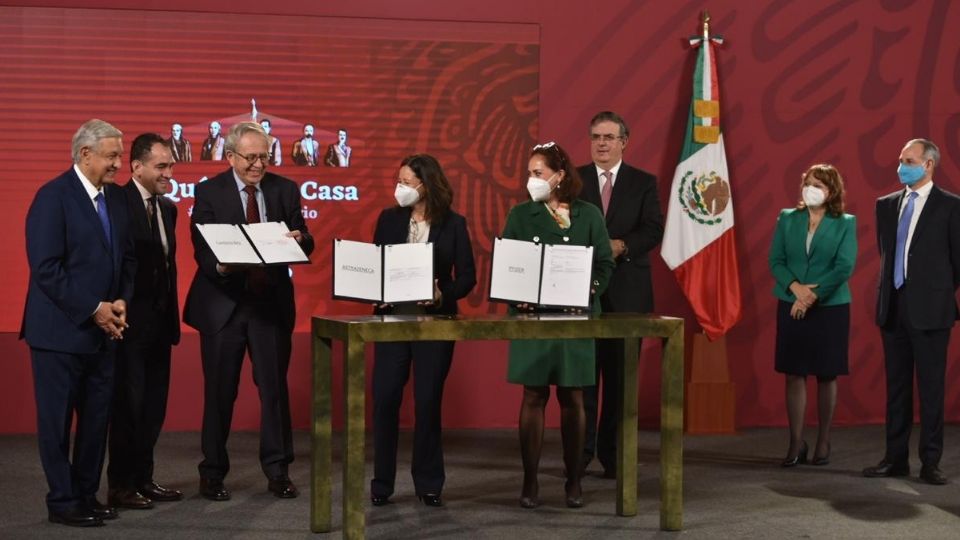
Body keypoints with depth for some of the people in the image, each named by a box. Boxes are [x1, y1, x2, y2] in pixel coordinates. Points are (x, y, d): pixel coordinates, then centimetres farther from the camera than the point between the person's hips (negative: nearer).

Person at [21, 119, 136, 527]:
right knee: (57, 419, 2)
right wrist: (93, 309, -17)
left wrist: (122, 301, -1)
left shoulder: (115, 198, 10)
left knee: (97, 417, 9)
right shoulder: (53, 197, -12)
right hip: (61, 329, -7)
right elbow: (45, 267, -17)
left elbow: (126, 257, 16)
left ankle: (87, 494, 20)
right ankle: (62, 502, 12)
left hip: (103, 328, 7)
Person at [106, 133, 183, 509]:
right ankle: (121, 486, 9)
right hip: (130, 322, -8)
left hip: (160, 322, 8)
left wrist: (172, 315, 13)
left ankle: (143, 478, 22)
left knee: (154, 405, 12)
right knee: (129, 404, 0)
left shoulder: (167, 208, 13)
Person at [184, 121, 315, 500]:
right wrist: (220, 267, -29)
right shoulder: (209, 192, -2)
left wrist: (299, 240, -19)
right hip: (223, 302, -2)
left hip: (272, 302, 2)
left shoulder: (285, 190, 5)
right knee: (219, 391, 5)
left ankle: (277, 470, 16)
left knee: (275, 387, 4)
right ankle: (213, 473, 17)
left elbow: (305, 243, 5)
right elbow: (202, 250, -8)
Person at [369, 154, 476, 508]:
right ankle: (382, 484, 10)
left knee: (428, 401, 3)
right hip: (393, 318, 2)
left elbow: (467, 276, -1)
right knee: (384, 399, -2)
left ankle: (428, 484, 15)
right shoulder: (389, 219, 6)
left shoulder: (453, 224, 0)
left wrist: (443, 295, -19)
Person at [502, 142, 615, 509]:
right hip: (532, 317, 0)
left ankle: (573, 481, 13)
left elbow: (605, 264, 4)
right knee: (533, 396, 1)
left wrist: (588, 295, -12)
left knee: (572, 398, 4)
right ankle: (530, 482, 6)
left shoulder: (589, 215, 5)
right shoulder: (521, 215, 5)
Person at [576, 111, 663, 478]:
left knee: (621, 373, 4)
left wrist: (620, 246, -20)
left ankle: (613, 452, 11)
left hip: (627, 291, 0)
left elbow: (653, 230, -4)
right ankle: (580, 449, 8)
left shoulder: (643, 183, 7)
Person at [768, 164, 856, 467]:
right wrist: (796, 287, -15)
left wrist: (813, 296, -17)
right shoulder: (787, 219, 7)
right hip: (791, 307, 2)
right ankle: (796, 443, 6)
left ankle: (823, 443, 13)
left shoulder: (845, 224, -1)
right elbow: (775, 260, 1)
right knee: (794, 375, 1)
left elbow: (844, 268, -10)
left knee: (826, 376, 4)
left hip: (830, 308, -2)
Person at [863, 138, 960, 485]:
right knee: (896, 386, 10)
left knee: (930, 387, 0)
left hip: (930, 309, -5)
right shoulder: (887, 205, 11)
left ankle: (930, 462, 6)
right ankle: (895, 458, 16)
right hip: (893, 308, 5)